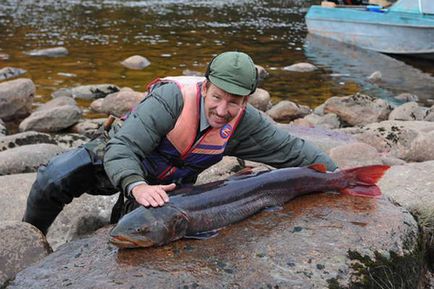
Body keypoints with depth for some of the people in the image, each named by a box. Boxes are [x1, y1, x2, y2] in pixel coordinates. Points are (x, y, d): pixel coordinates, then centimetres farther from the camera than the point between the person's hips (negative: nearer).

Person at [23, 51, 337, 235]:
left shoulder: (245, 122, -20)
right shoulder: (173, 97, -35)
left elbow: (292, 150, -11)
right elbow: (123, 146, -40)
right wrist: (137, 185, -58)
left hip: (168, 185, 4)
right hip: (122, 166, -4)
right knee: (54, 177, -23)